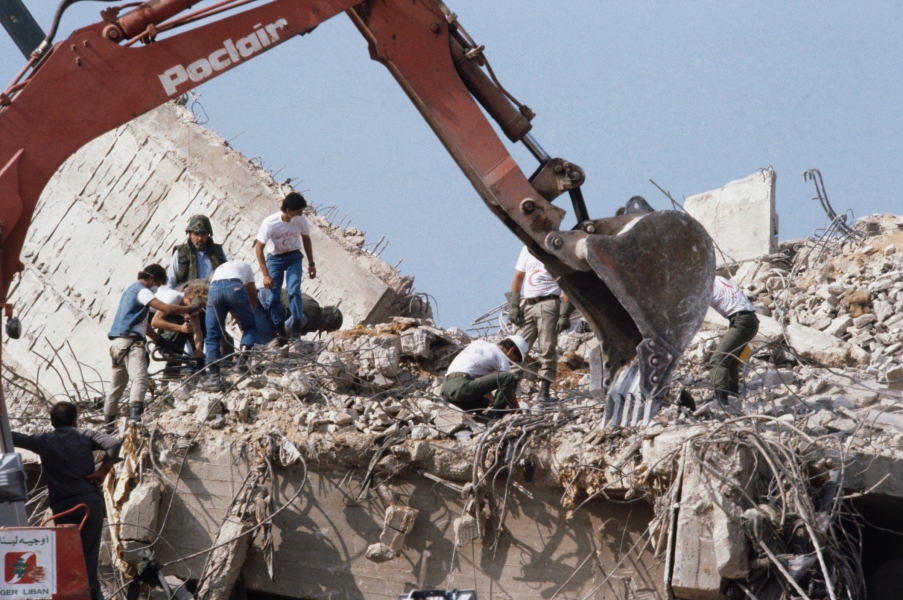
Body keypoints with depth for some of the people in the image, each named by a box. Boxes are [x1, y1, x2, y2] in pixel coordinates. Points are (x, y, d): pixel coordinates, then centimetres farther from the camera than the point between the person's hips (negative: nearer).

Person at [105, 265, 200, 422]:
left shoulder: (131, 290, 25)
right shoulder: (142, 291, -5)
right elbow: (167, 309, -17)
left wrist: (160, 340, 30)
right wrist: (189, 309, -4)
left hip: (118, 343, 10)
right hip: (130, 342, -10)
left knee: (117, 387, 19)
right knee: (140, 379, -26)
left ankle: (108, 421, 26)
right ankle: (135, 413, -47)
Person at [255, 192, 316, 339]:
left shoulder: (301, 220, -16)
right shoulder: (270, 223, -26)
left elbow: (306, 240, 5)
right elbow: (259, 248, -17)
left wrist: (311, 264, 9)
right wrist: (265, 275, -19)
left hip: (294, 257, 1)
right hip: (275, 259, -1)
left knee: (294, 291, -17)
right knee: (273, 296, -8)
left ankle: (296, 329, -14)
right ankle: (281, 331, 2)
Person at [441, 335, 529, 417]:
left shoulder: (479, 343, 26)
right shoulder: (502, 359, 4)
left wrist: (491, 399, 39)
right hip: (461, 387, -9)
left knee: (483, 402, 35)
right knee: (509, 378, -10)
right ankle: (495, 415, -6)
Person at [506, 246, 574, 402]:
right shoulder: (528, 250, 17)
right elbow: (518, 278, 18)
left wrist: (565, 314, -10)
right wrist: (513, 305, 8)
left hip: (549, 303, -5)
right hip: (529, 304, 5)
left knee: (547, 348, -7)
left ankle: (544, 390, -4)